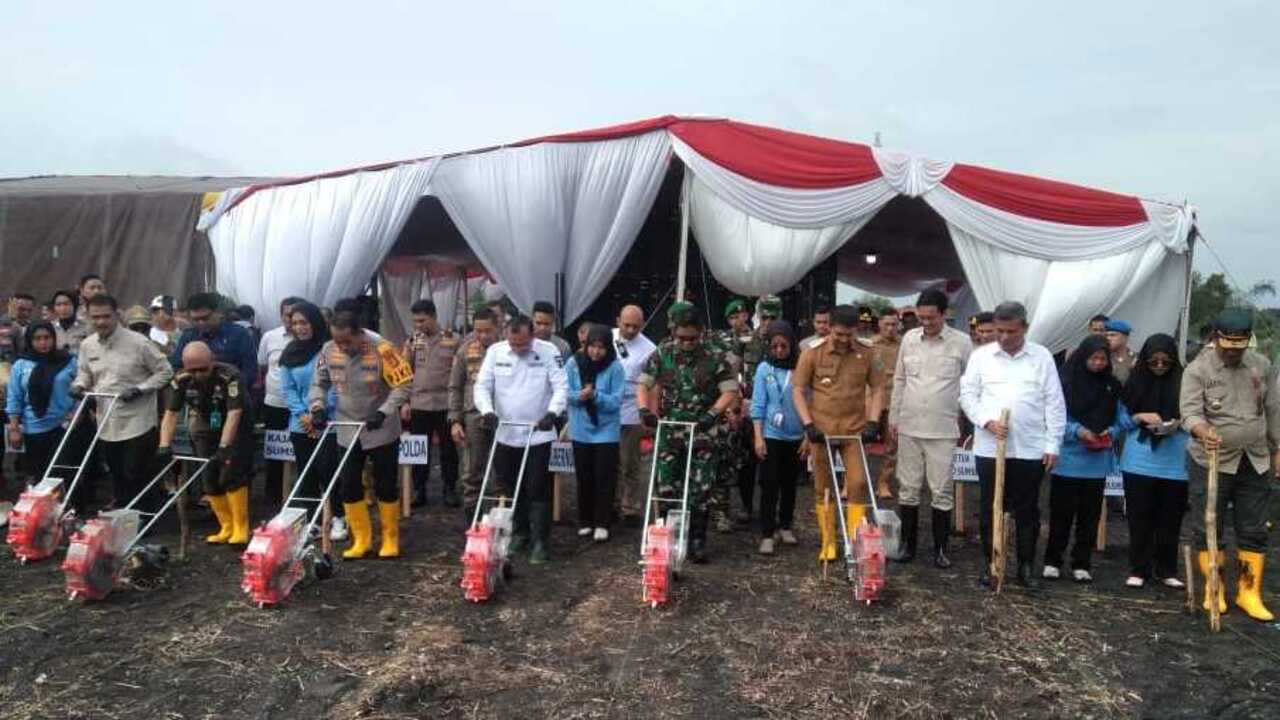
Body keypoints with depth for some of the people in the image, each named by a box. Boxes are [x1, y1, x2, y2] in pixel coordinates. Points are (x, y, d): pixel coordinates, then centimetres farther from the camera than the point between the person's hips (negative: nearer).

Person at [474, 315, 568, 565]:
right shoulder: (495, 352, -1)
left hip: (538, 435, -3)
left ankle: (540, 542, 7)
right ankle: (519, 533, 30)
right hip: (505, 435, 3)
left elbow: (561, 387, -10)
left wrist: (552, 413, -26)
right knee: (510, 488, 13)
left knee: (538, 490, -1)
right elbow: (482, 386, -1)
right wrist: (487, 410, -19)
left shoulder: (548, 352, -8)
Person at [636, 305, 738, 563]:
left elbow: (730, 391, -6)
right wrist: (644, 409, -12)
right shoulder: (661, 355, 1)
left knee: (701, 491, 1)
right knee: (666, 489, 5)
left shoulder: (714, 357, -5)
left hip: (702, 434, -2)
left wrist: (712, 413, -20)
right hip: (669, 433, 2)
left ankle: (697, 541, 14)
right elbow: (643, 384, 5)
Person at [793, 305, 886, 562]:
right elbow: (798, 390, -2)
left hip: (854, 429, 1)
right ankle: (828, 543, 19)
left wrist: (873, 422, -5)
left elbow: (877, 389, 7)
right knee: (823, 488, 7)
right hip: (821, 430, -1)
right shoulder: (813, 352, -6)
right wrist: (808, 424, -10)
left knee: (858, 483, -5)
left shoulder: (868, 354, -1)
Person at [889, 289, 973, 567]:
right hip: (909, 428, 3)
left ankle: (940, 548, 17)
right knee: (908, 489, 9)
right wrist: (893, 419, 10)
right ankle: (908, 544, 21)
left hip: (943, 430, -3)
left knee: (942, 492, 4)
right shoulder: (909, 338, 5)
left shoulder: (962, 343, -5)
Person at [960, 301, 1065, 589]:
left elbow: (1054, 404, 3)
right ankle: (989, 563, 20)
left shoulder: (1042, 357, 3)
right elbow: (967, 395, 3)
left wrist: (1053, 444, -1)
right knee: (990, 509, 7)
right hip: (989, 447, 0)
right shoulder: (980, 355, 3)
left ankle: (1026, 566, 20)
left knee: (1027, 511, 8)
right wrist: (987, 421, -13)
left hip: (1031, 449, 0)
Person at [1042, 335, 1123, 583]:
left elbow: (1119, 420, 11)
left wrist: (1111, 433, -9)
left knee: (1089, 515, 9)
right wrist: (1078, 431, -19)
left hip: (1097, 463, 4)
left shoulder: (1112, 386, 6)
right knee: (1061, 513, 3)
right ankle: (1052, 561, 14)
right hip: (1068, 460, -3)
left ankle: (1081, 564, 20)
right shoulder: (1067, 382, -6)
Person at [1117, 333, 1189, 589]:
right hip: (1140, 462, 0)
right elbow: (1122, 418, 7)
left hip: (1174, 464, 0)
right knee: (1140, 518, 5)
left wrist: (1179, 424, -15)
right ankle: (1139, 570, 14)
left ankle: (1166, 570, 20)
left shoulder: (1183, 384, 1)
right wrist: (1141, 417, -11)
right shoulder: (1135, 382, 4)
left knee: (1170, 519, 7)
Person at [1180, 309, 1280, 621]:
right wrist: (1201, 429, -38)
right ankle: (1213, 590, 17)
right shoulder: (1198, 369, -8)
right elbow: (1189, 409, -18)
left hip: (1255, 463, 4)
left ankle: (1249, 593, 19)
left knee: (1253, 532, 8)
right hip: (1212, 462, -4)